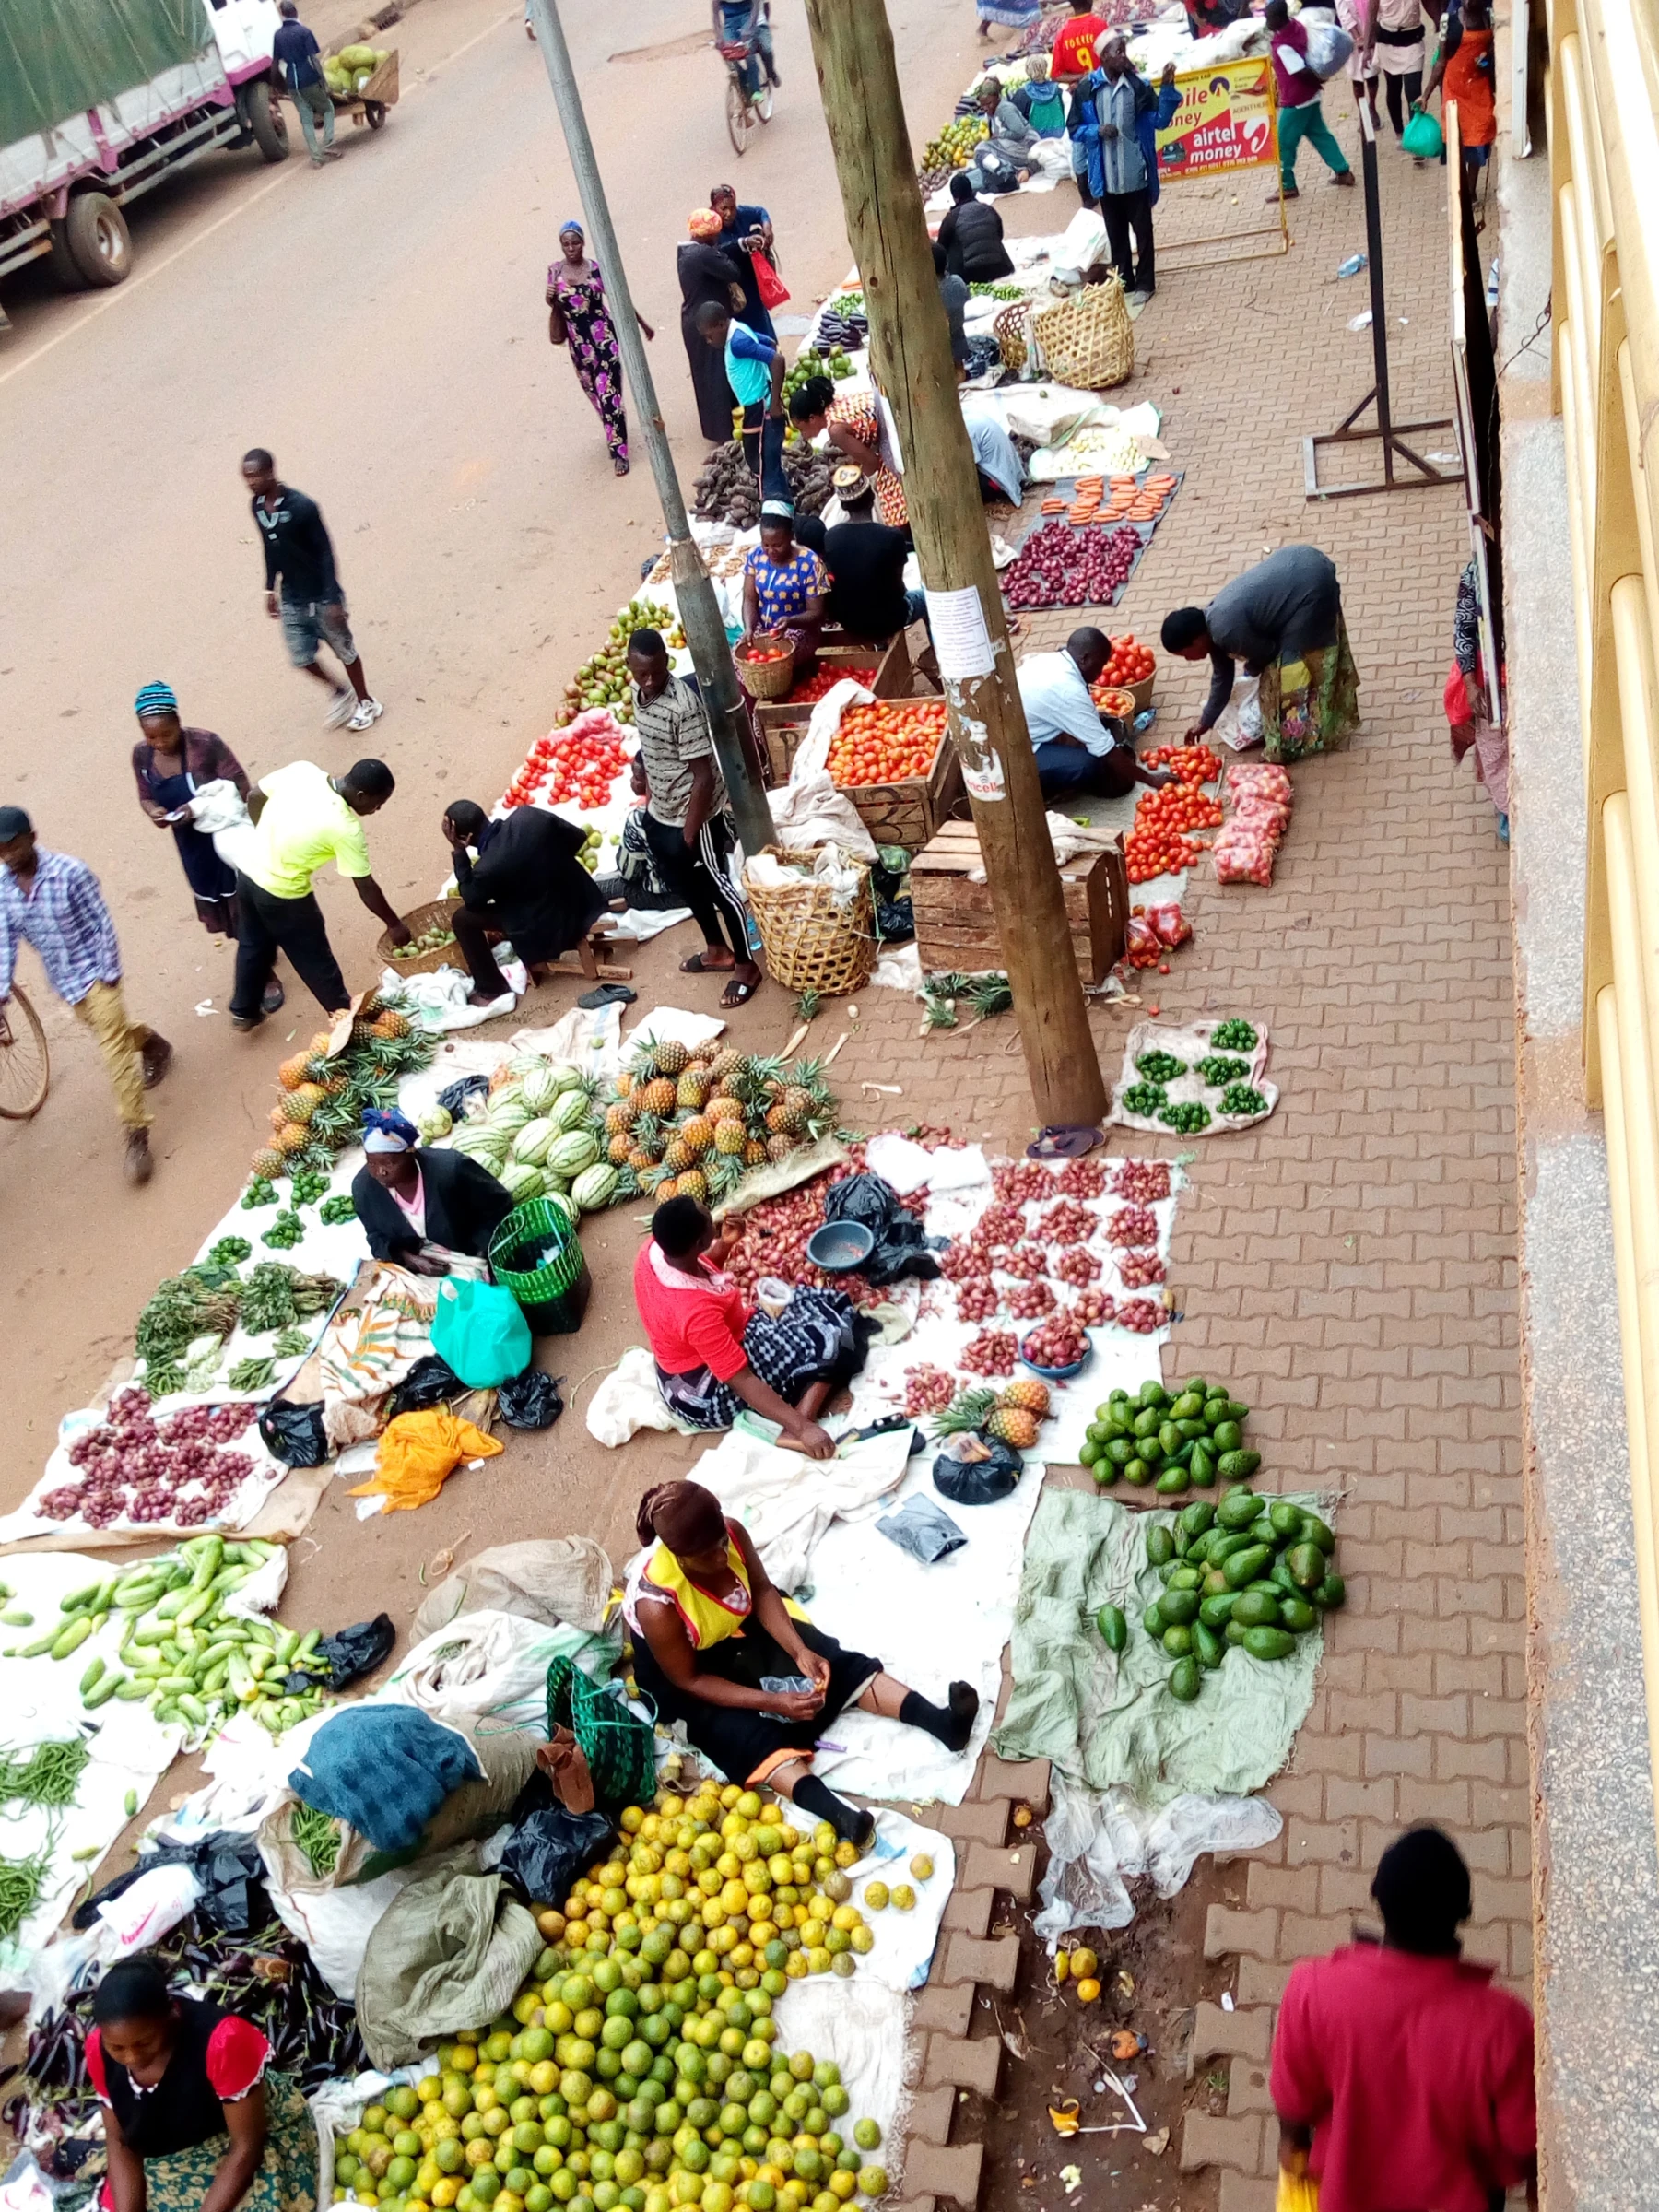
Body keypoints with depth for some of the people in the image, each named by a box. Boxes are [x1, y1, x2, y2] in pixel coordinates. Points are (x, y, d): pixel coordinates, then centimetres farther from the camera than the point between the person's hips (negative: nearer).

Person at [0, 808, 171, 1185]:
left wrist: (110, 976, -14)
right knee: (111, 1035, 24)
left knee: (114, 1050, -9)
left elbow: (101, 926, -16)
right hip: (62, 980, 6)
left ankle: (137, 1136, -6)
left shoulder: (70, 872, -23)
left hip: (94, 973, -5)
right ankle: (152, 1044, 57)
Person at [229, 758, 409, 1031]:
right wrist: (394, 924, -2)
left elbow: (254, 796, 2)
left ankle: (244, 1012, 46)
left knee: (253, 945, 28)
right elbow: (366, 888, -17)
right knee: (315, 960, 16)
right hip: (282, 894, -6)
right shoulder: (346, 829, -26)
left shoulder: (302, 770, -12)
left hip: (248, 872, 6)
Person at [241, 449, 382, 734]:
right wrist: (270, 589, 15)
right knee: (301, 657, 9)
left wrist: (333, 599, -20)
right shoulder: (257, 507, -3)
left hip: (320, 597, -6)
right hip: (291, 598, 6)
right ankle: (339, 693, 35)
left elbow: (325, 551, -19)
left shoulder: (302, 507, -24)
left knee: (344, 649, 11)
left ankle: (366, 704, 33)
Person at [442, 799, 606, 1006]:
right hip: (581, 904, 6)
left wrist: (458, 852, -7)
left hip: (546, 929, -6)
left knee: (462, 918, 4)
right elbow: (578, 837, 1)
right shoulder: (529, 816, -13)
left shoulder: (487, 868, -26)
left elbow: (472, 900, -3)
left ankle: (491, 990, 16)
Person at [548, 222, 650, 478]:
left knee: (609, 394, -10)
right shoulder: (555, 271, 1)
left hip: (605, 337, -4)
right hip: (579, 342, 4)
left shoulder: (597, 268, -7)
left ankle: (619, 452, -5)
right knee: (595, 393, 17)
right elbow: (557, 307, 12)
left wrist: (643, 325, 11)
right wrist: (551, 302, -12)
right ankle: (614, 435, 42)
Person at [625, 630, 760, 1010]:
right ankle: (717, 951, 43)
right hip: (658, 814, 9)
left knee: (720, 889, 7)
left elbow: (703, 777, -25)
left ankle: (745, 966, 23)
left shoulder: (683, 705, -28)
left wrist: (690, 834, -22)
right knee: (685, 887, 23)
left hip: (693, 816, -9)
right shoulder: (640, 694, -2)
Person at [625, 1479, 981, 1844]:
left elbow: (763, 1591, -7)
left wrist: (800, 1650, -20)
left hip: (741, 1631, 6)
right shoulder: (656, 1605, -37)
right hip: (688, 1673, -6)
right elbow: (688, 1680, -25)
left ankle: (941, 1722, -20)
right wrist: (772, 1701, -29)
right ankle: (839, 1815, -50)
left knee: (833, 1661, -10)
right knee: (749, 1733, -28)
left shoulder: (731, 1532, -24)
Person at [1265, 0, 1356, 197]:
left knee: (1284, 143, 6)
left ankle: (1287, 186, 16)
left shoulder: (1282, 46, -27)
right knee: (1319, 134, 19)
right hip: (1309, 96, 9)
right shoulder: (1296, 26, -1)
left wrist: (1317, 81, -9)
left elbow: (1303, 72, -25)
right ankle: (1343, 172, 24)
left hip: (1295, 101, -9)